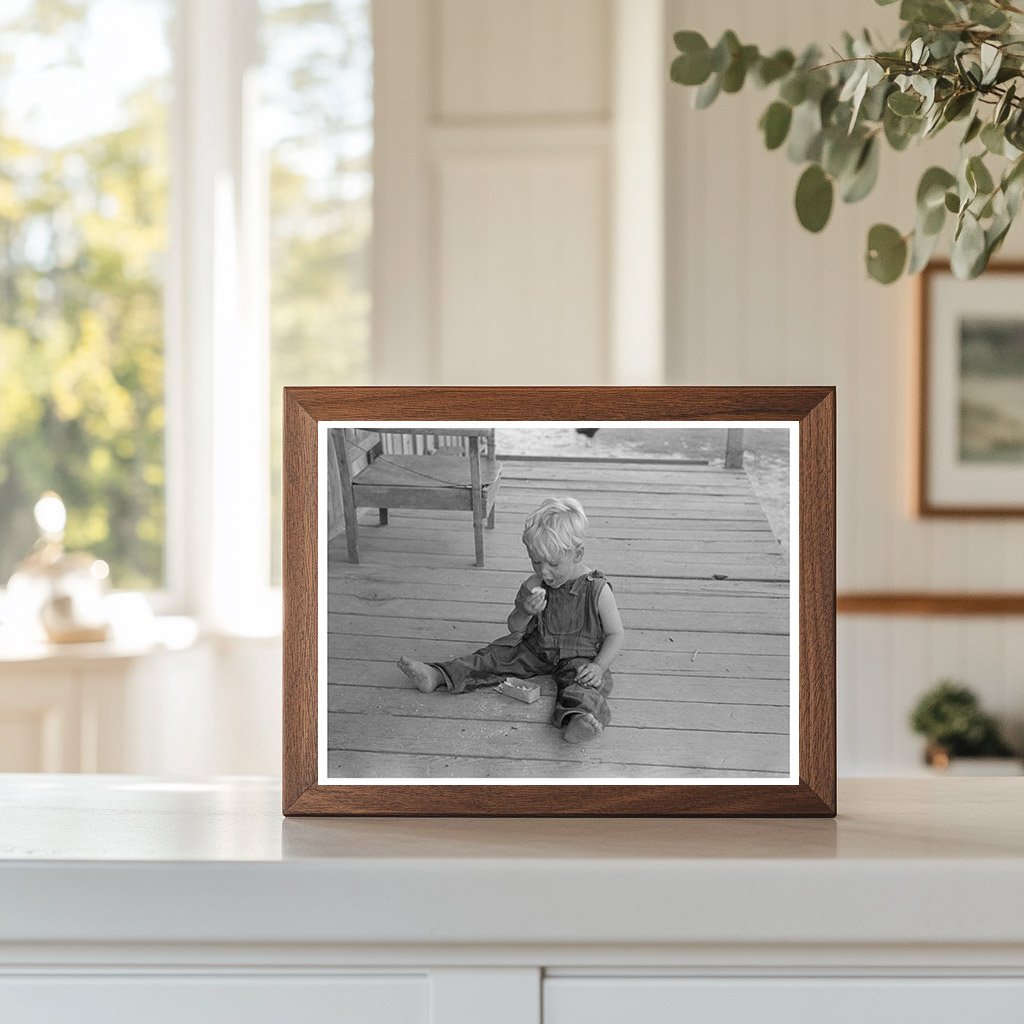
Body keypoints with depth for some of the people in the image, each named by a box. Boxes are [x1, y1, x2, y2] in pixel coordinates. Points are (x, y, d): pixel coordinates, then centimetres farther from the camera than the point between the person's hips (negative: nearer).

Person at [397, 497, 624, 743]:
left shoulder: (597, 591, -16)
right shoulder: (533, 586, -4)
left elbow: (615, 635, -9)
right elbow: (514, 628, 3)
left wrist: (598, 666, -25)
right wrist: (524, 612, -21)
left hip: (580, 657, -6)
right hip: (535, 649, 6)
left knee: (582, 682, -36)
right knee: (495, 657, -7)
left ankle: (576, 716, -67)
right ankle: (437, 676, -9)